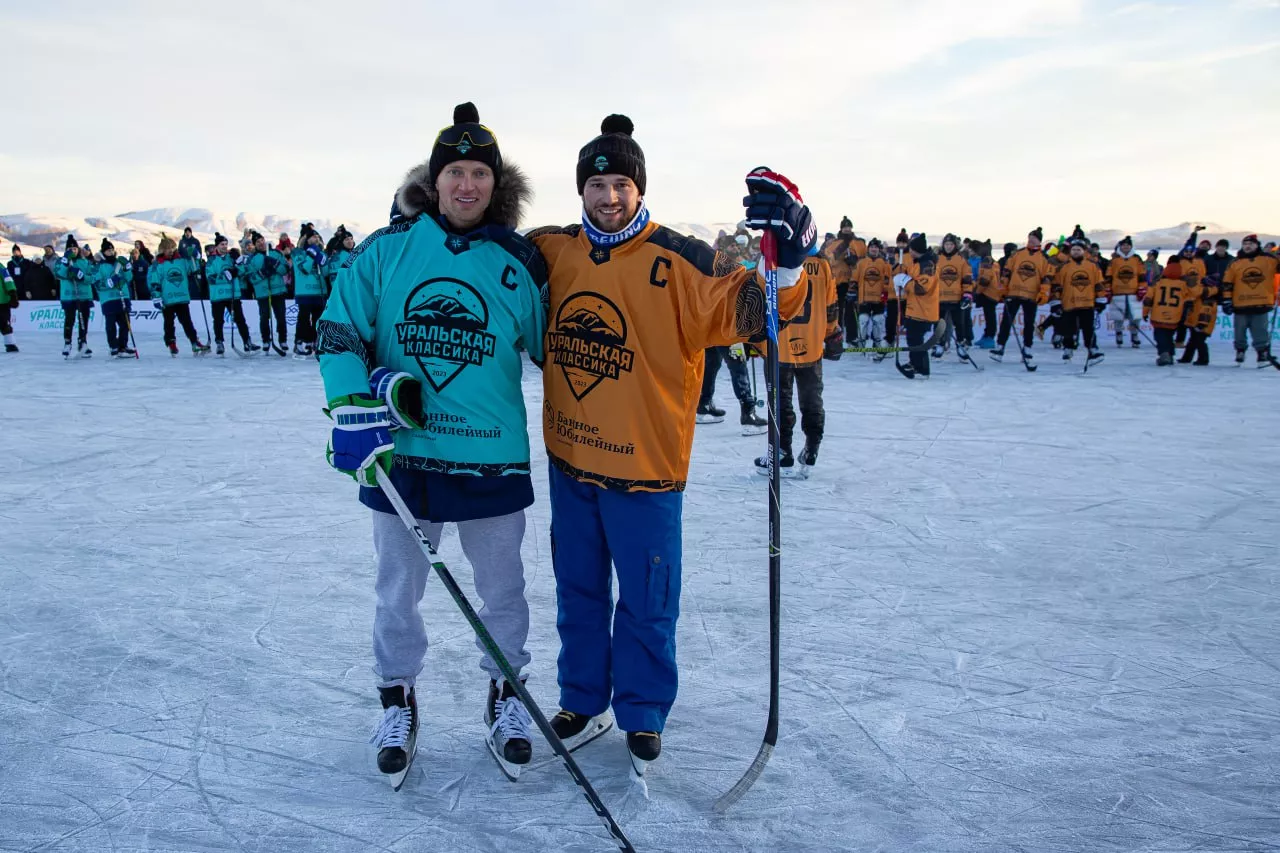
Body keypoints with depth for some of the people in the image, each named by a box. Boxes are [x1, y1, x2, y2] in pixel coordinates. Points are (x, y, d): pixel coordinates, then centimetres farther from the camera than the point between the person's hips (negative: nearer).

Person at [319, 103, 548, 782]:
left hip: (493, 458, 0)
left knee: (502, 589, 15)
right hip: (400, 454, 0)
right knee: (398, 590, 15)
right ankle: (397, 701, 38)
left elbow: (553, 346, 7)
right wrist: (354, 410, -13)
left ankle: (506, 696, 38)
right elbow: (340, 331, 0)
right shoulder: (386, 250, -1)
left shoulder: (519, 263, -1)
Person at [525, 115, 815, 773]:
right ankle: (584, 702, 38)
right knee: (577, 591, 19)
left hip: (644, 464, -4)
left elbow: (743, 306, -21)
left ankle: (643, 715, 31)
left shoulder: (675, 261, -12)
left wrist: (787, 261, -37)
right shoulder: (553, 251, 1)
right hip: (568, 460, 4)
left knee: (645, 601, 10)